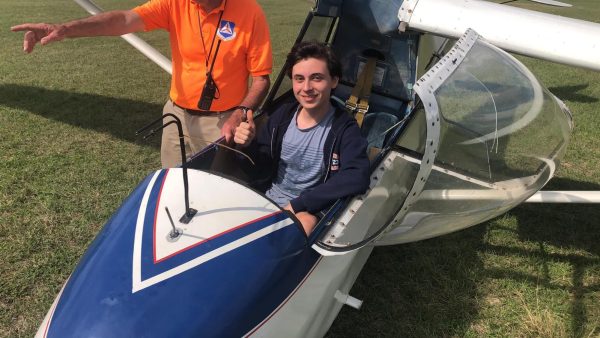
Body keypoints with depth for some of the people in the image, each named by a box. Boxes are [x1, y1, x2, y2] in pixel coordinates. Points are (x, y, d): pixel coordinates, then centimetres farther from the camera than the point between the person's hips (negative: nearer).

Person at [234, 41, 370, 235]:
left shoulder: (344, 128, -13)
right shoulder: (282, 115, 0)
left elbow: (357, 178, -29)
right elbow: (265, 166, 10)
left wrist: (296, 204, -29)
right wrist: (249, 145, -14)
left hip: (310, 212, -4)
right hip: (269, 200, 5)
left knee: (305, 223, -35)